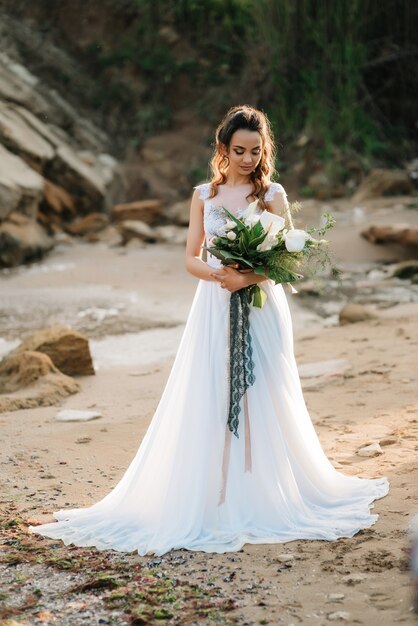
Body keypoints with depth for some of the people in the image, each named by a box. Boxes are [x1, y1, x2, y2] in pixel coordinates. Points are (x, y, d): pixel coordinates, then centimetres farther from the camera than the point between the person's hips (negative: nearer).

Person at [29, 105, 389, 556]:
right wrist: (221, 274, -14)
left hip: (261, 308, -2)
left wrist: (250, 277, -22)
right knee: (210, 401, 0)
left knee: (260, 399, 1)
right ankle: (214, 498, 6)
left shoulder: (272, 194, 1)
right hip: (214, 310, 2)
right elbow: (191, 259, 6)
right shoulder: (204, 195, 8)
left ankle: (261, 496, 12)